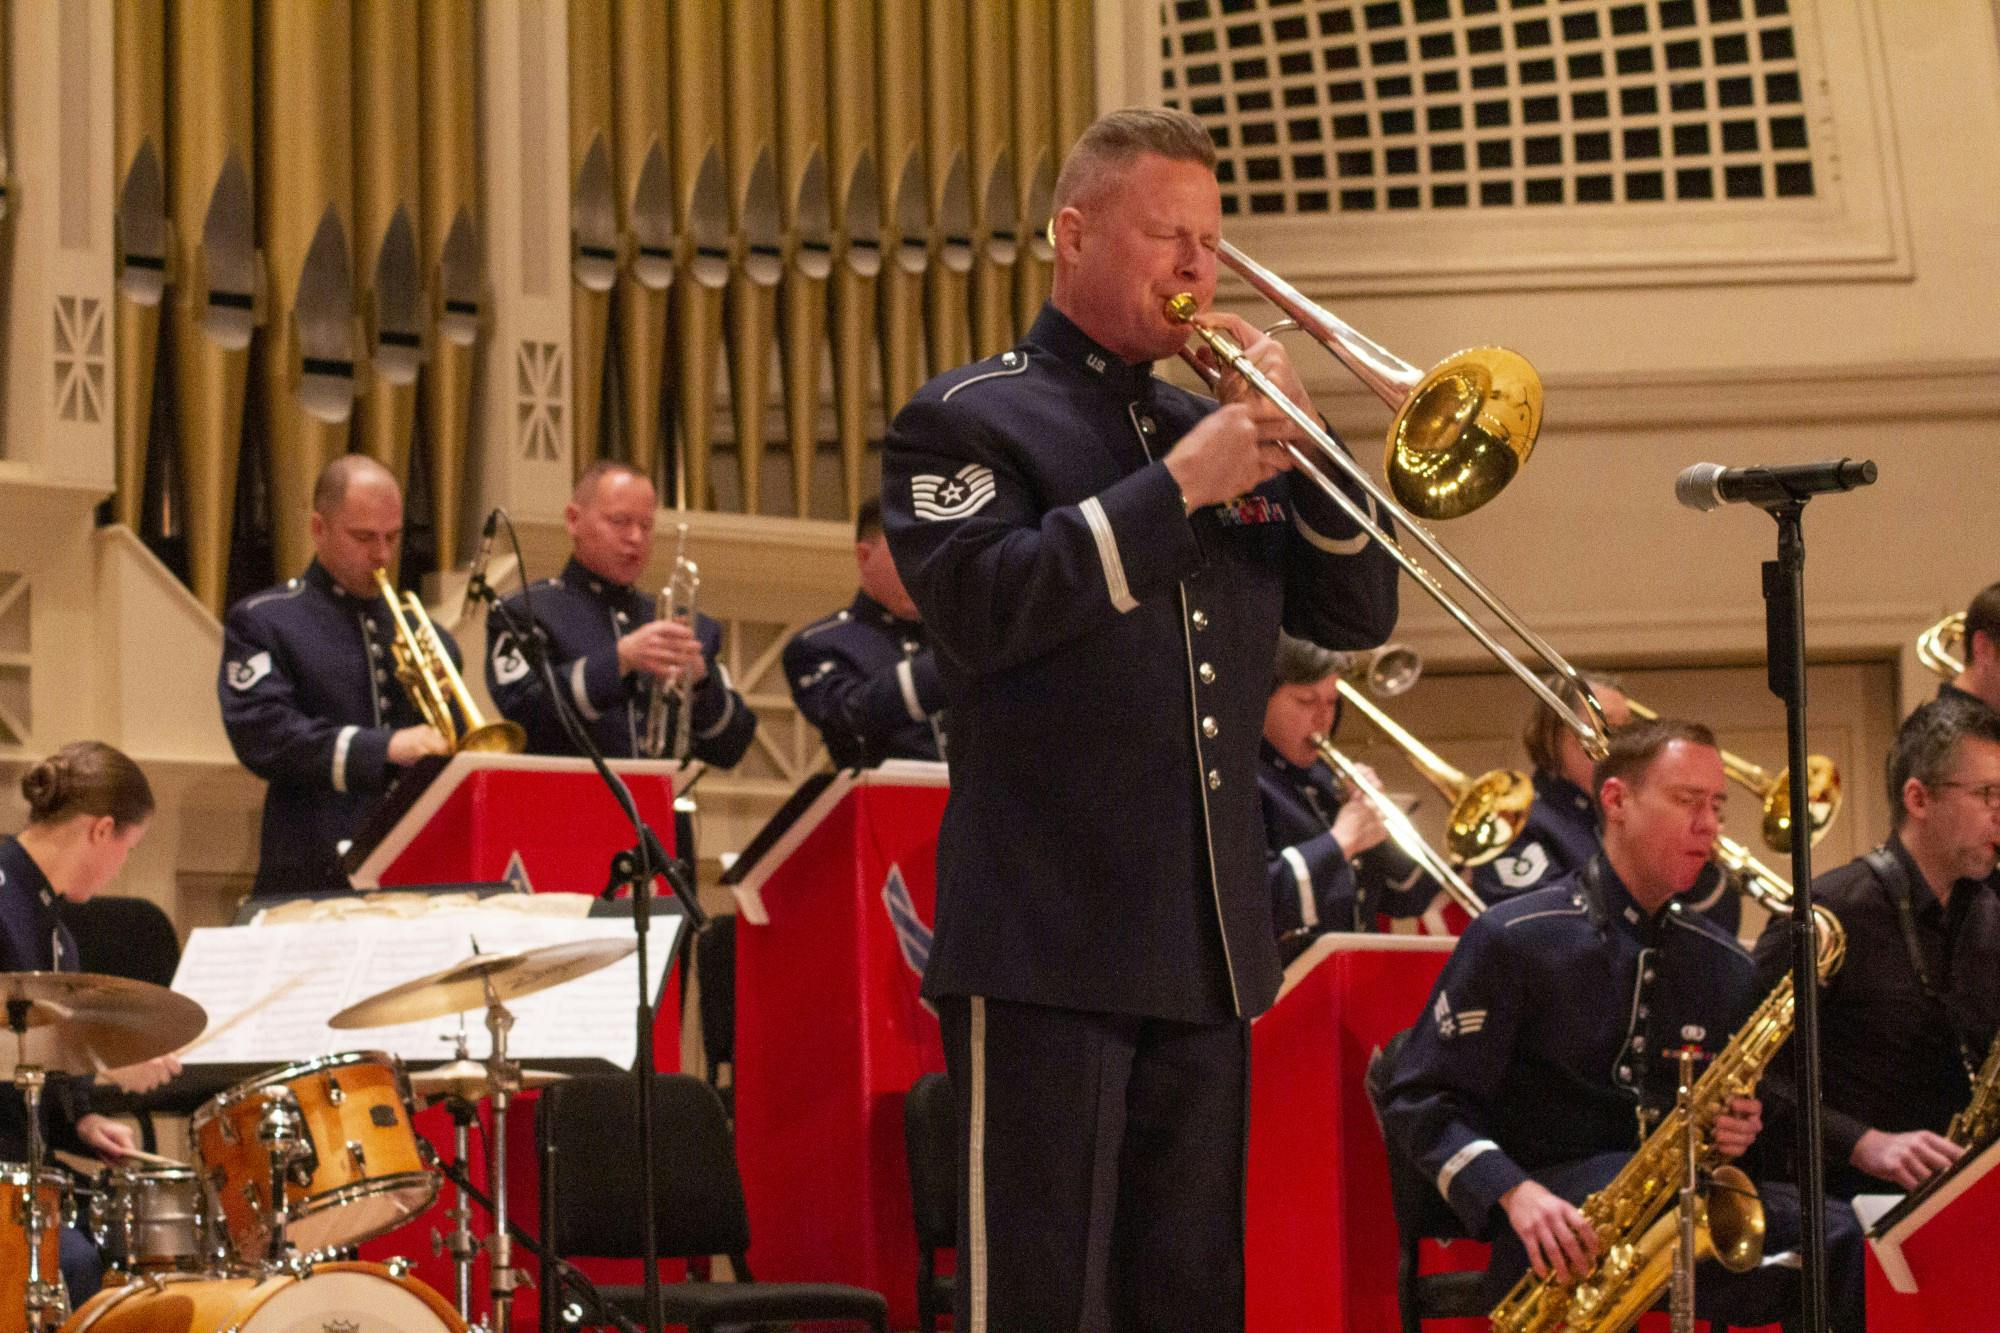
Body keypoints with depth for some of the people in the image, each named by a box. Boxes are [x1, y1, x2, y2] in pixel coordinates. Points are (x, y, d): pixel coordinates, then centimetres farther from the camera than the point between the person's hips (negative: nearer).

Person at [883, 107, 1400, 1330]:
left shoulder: (1214, 427, 18)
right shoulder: (967, 420, 1)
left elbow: (1361, 613, 14)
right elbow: (984, 606, -16)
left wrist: (1289, 448, -1)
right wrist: (1176, 487, -15)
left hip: (1209, 950, 6)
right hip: (1051, 941, -6)